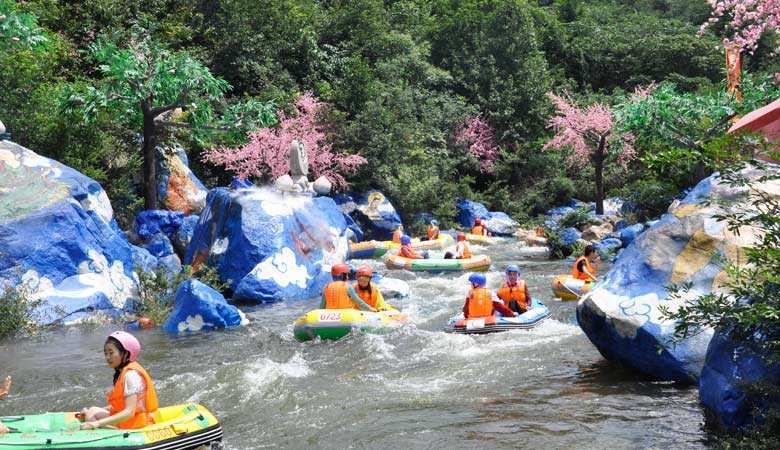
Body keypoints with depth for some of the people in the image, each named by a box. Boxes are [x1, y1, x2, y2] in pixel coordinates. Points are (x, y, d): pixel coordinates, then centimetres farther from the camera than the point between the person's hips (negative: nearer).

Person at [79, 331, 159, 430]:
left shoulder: (131, 374, -18)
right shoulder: (122, 372, 12)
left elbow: (129, 412, -25)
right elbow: (119, 406, 12)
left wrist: (97, 423, -28)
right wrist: (94, 411, 3)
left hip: (136, 424, -10)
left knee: (91, 416, -14)